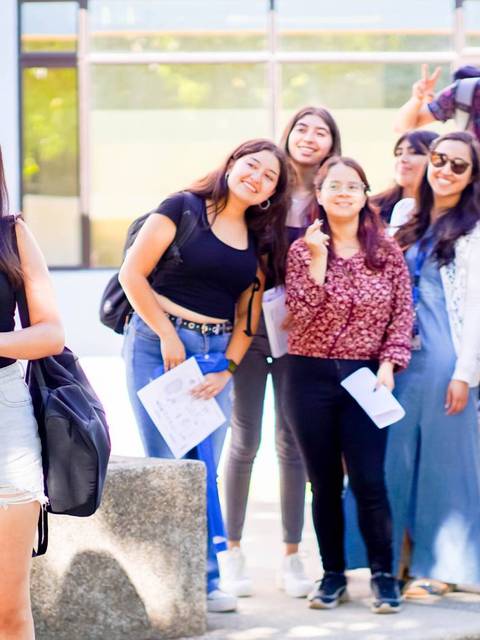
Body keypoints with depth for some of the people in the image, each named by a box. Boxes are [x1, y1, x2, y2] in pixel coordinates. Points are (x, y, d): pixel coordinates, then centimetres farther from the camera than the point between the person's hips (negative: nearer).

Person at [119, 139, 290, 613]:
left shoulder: (259, 240, 13)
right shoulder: (184, 209, -4)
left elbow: (247, 314, 13)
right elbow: (132, 274, -8)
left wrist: (227, 370, 0)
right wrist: (168, 336, -8)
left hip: (218, 355, 5)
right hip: (158, 343, -5)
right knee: (166, 463, -5)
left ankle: (203, 581, 10)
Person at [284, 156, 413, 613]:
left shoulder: (387, 252, 4)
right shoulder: (302, 250, 2)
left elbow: (402, 314, 3)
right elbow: (302, 315, -9)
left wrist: (389, 364, -9)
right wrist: (318, 259, -16)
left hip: (365, 377, 0)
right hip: (311, 376, 1)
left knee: (368, 481, -7)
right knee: (324, 483, 6)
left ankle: (383, 574, 6)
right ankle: (333, 575, 17)